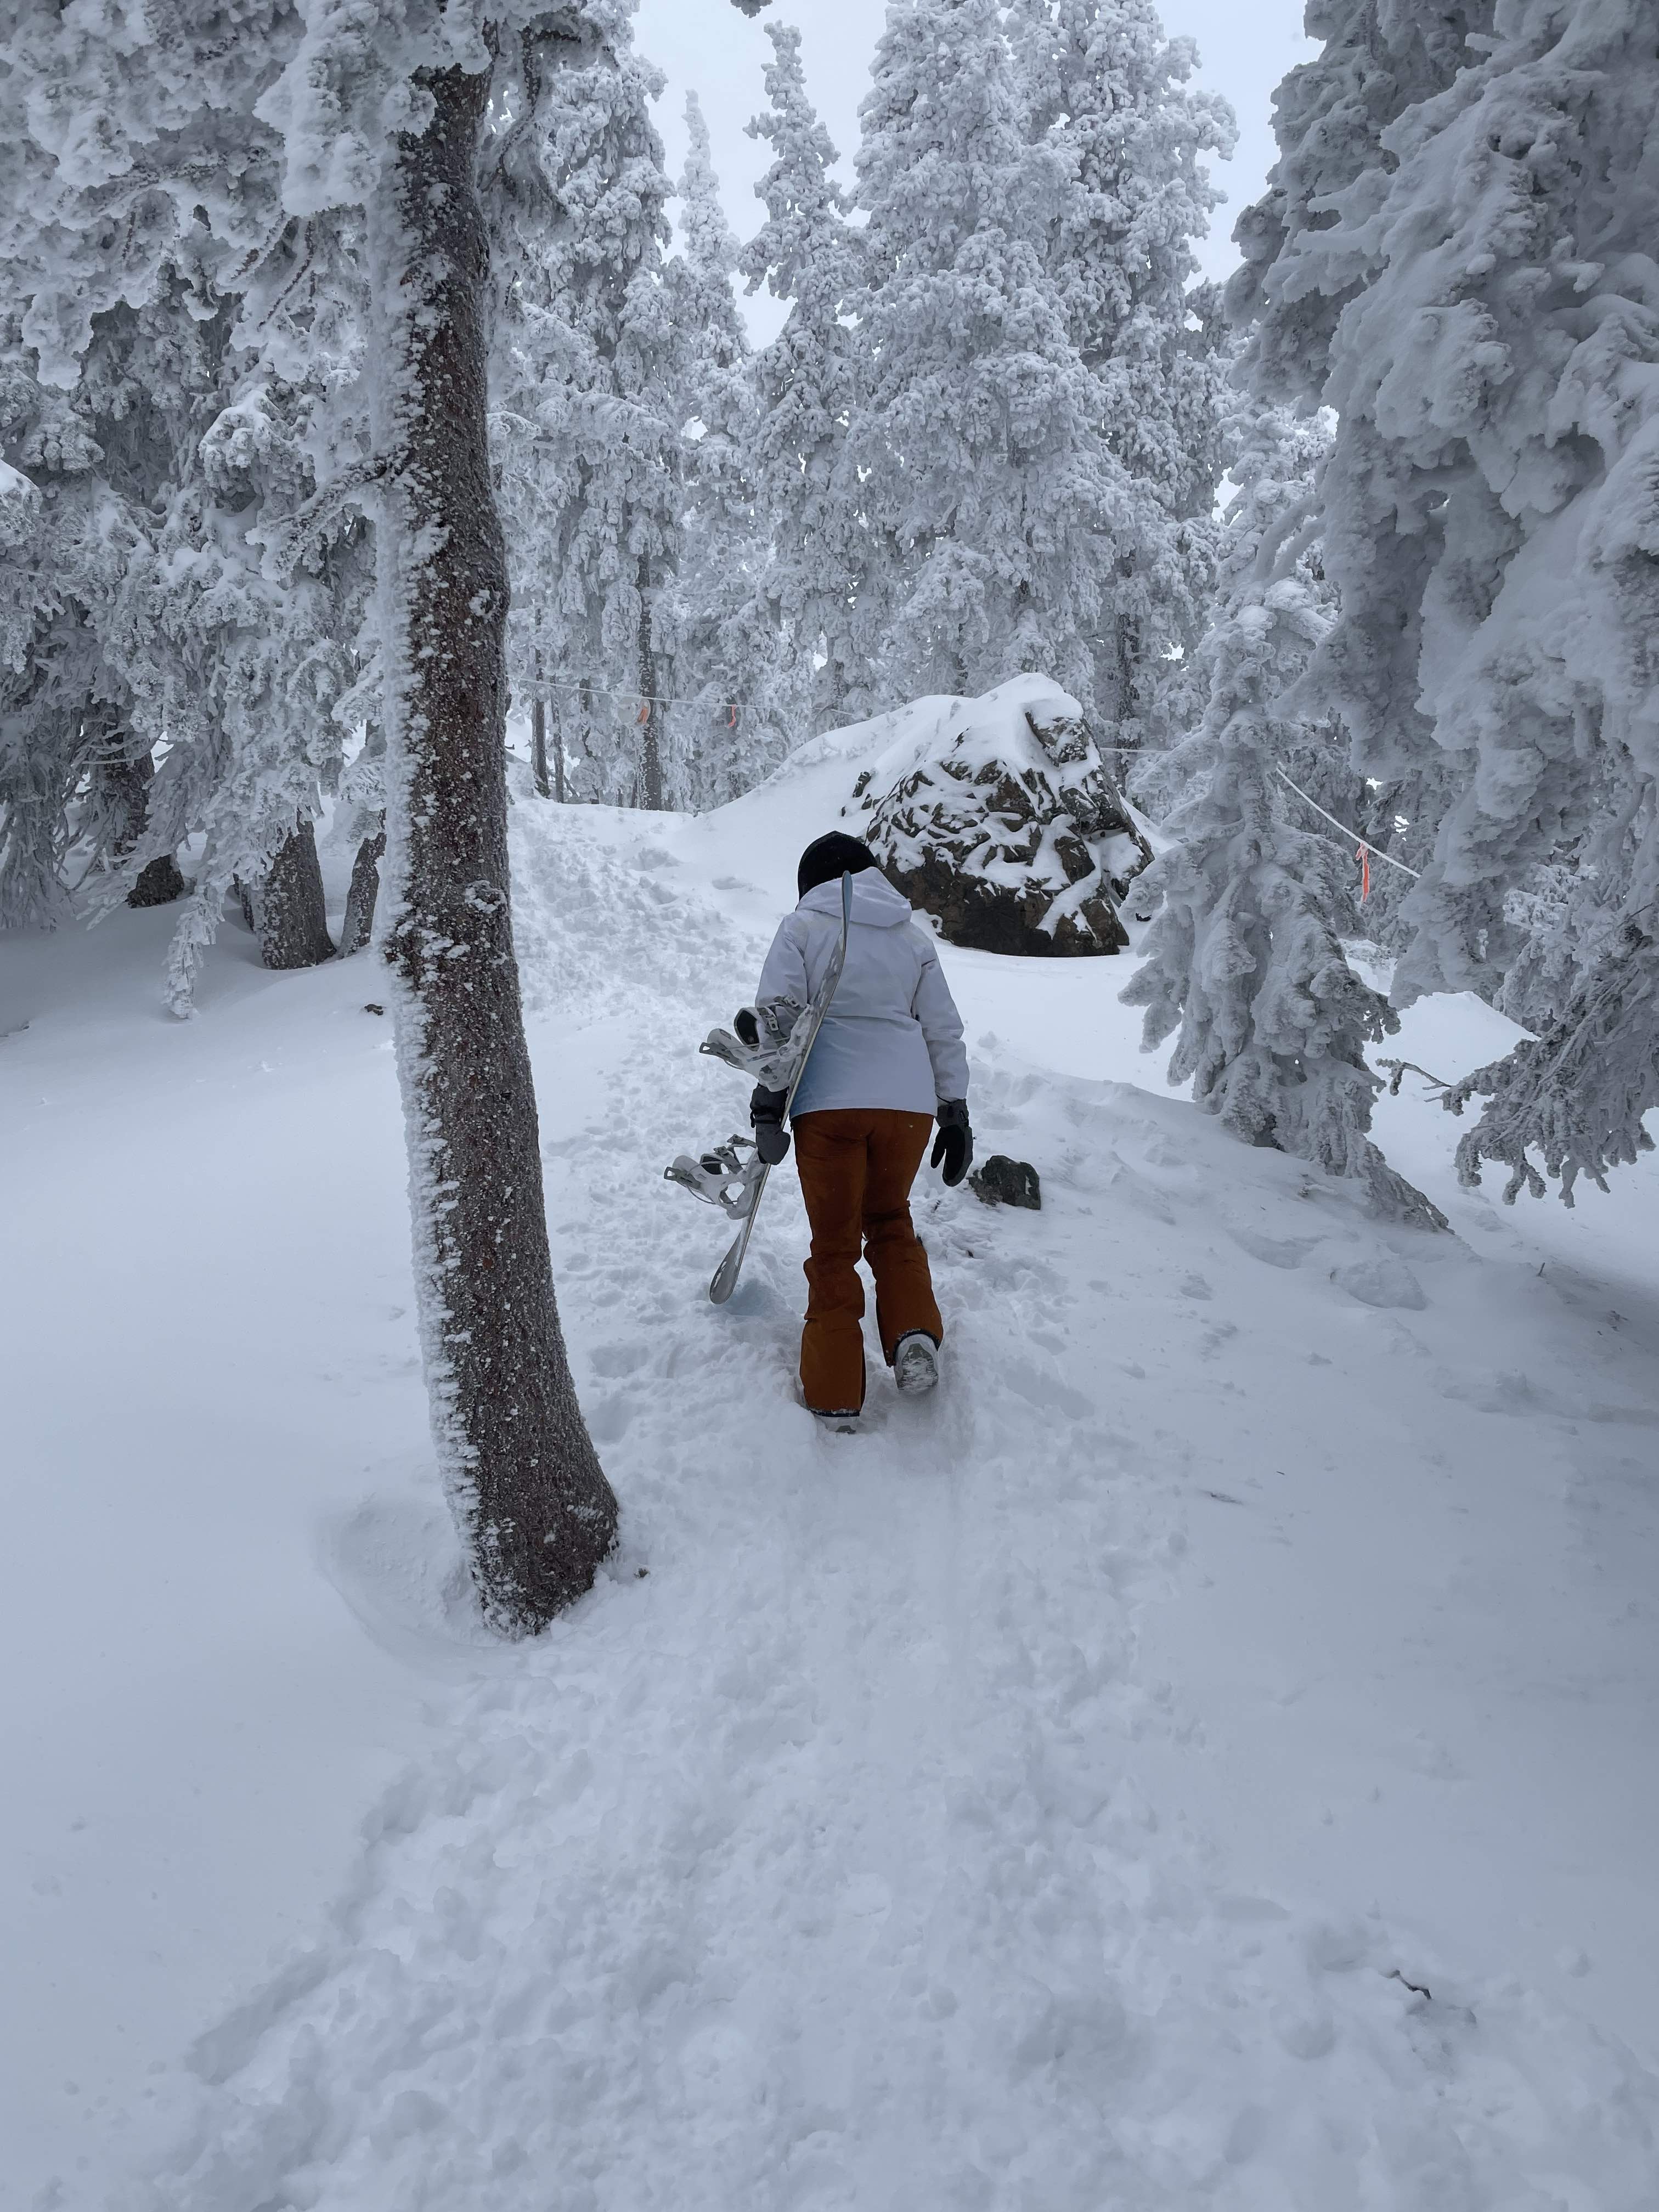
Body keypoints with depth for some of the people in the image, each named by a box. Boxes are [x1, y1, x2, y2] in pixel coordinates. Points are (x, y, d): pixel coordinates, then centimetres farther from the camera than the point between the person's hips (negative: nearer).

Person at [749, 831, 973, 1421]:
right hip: (909, 1104, 3)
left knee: (834, 1245, 10)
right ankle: (914, 1333, 6)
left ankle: (835, 1392, 13)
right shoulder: (913, 937, 15)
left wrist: (767, 1108, -4)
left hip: (828, 1106, -3)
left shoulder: (802, 926, 4)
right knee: (890, 1219, 26)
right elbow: (944, 1032, 13)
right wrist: (956, 1116, 16)